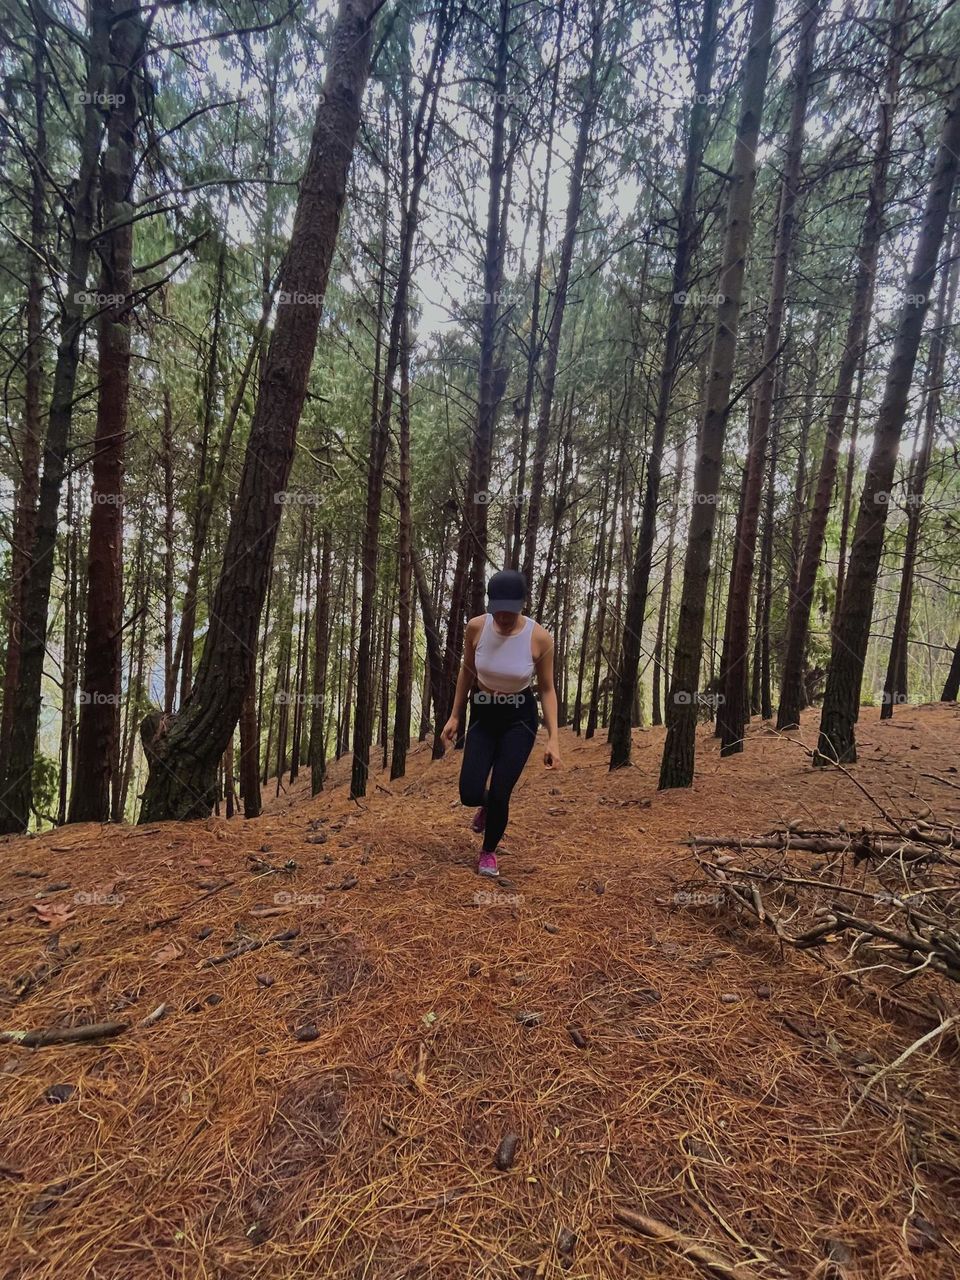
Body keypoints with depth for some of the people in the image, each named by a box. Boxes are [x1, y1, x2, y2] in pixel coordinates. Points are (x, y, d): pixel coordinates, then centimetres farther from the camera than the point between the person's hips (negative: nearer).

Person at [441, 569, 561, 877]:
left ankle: (489, 852, 26)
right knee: (469, 794, -6)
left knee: (499, 793, -6)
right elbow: (467, 672, 1)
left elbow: (546, 689, -8)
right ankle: (487, 806, 35)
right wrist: (455, 716, 3)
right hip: (483, 716, 2)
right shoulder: (476, 627, -15)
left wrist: (553, 738, -13)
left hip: (520, 719, -2)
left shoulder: (540, 638, -20)